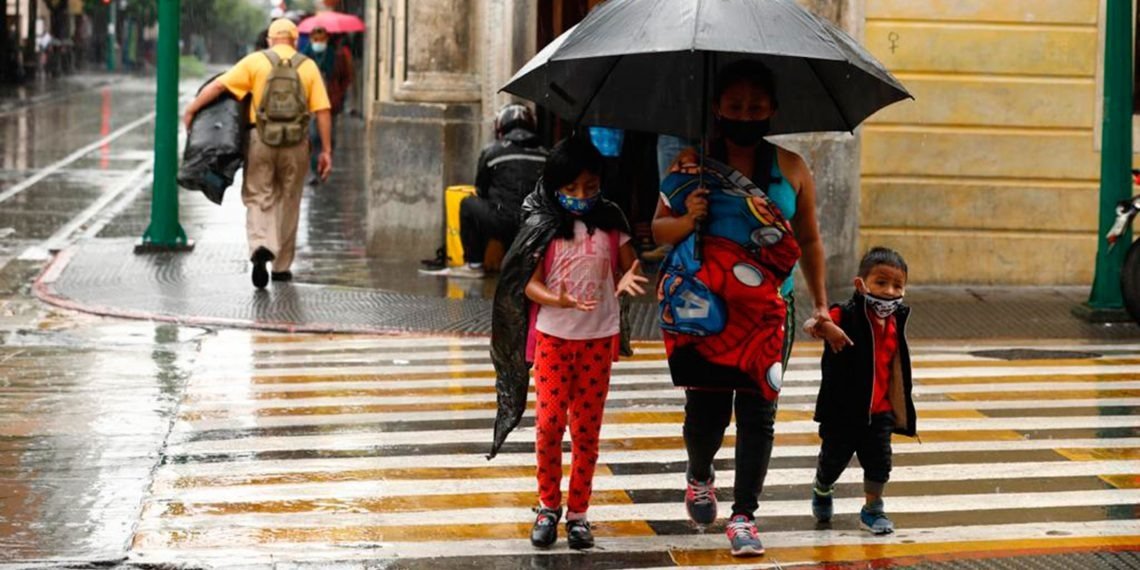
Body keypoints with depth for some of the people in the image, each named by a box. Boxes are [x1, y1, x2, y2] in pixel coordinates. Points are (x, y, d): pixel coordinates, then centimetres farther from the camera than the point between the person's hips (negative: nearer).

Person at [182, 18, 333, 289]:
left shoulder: (255, 62, 0)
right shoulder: (308, 66, 4)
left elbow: (219, 85, -6)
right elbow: (322, 110, 0)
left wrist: (191, 109, 4)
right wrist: (326, 150, 3)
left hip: (262, 140, -1)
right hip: (296, 144, 1)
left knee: (259, 200, 7)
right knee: (288, 203, 14)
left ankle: (261, 246, -20)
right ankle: (281, 266, 20)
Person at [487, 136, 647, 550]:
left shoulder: (611, 223, 2)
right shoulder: (544, 227, -3)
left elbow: (628, 267, 8)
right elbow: (530, 283, -6)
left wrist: (627, 280, -16)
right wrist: (558, 300, -26)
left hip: (598, 339, 1)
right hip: (553, 336, -1)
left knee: (586, 429, 5)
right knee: (549, 423, -3)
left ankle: (578, 512, 15)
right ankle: (548, 506, 14)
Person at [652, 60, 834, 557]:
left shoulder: (790, 169, 7)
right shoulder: (693, 163, 3)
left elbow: (809, 240, 16)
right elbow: (658, 228, 7)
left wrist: (820, 304, 16)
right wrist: (686, 220, -15)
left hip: (764, 311, 1)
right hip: (704, 310, -1)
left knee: (757, 413, -2)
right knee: (706, 407, 1)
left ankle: (744, 516, 5)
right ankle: (699, 477, 33)